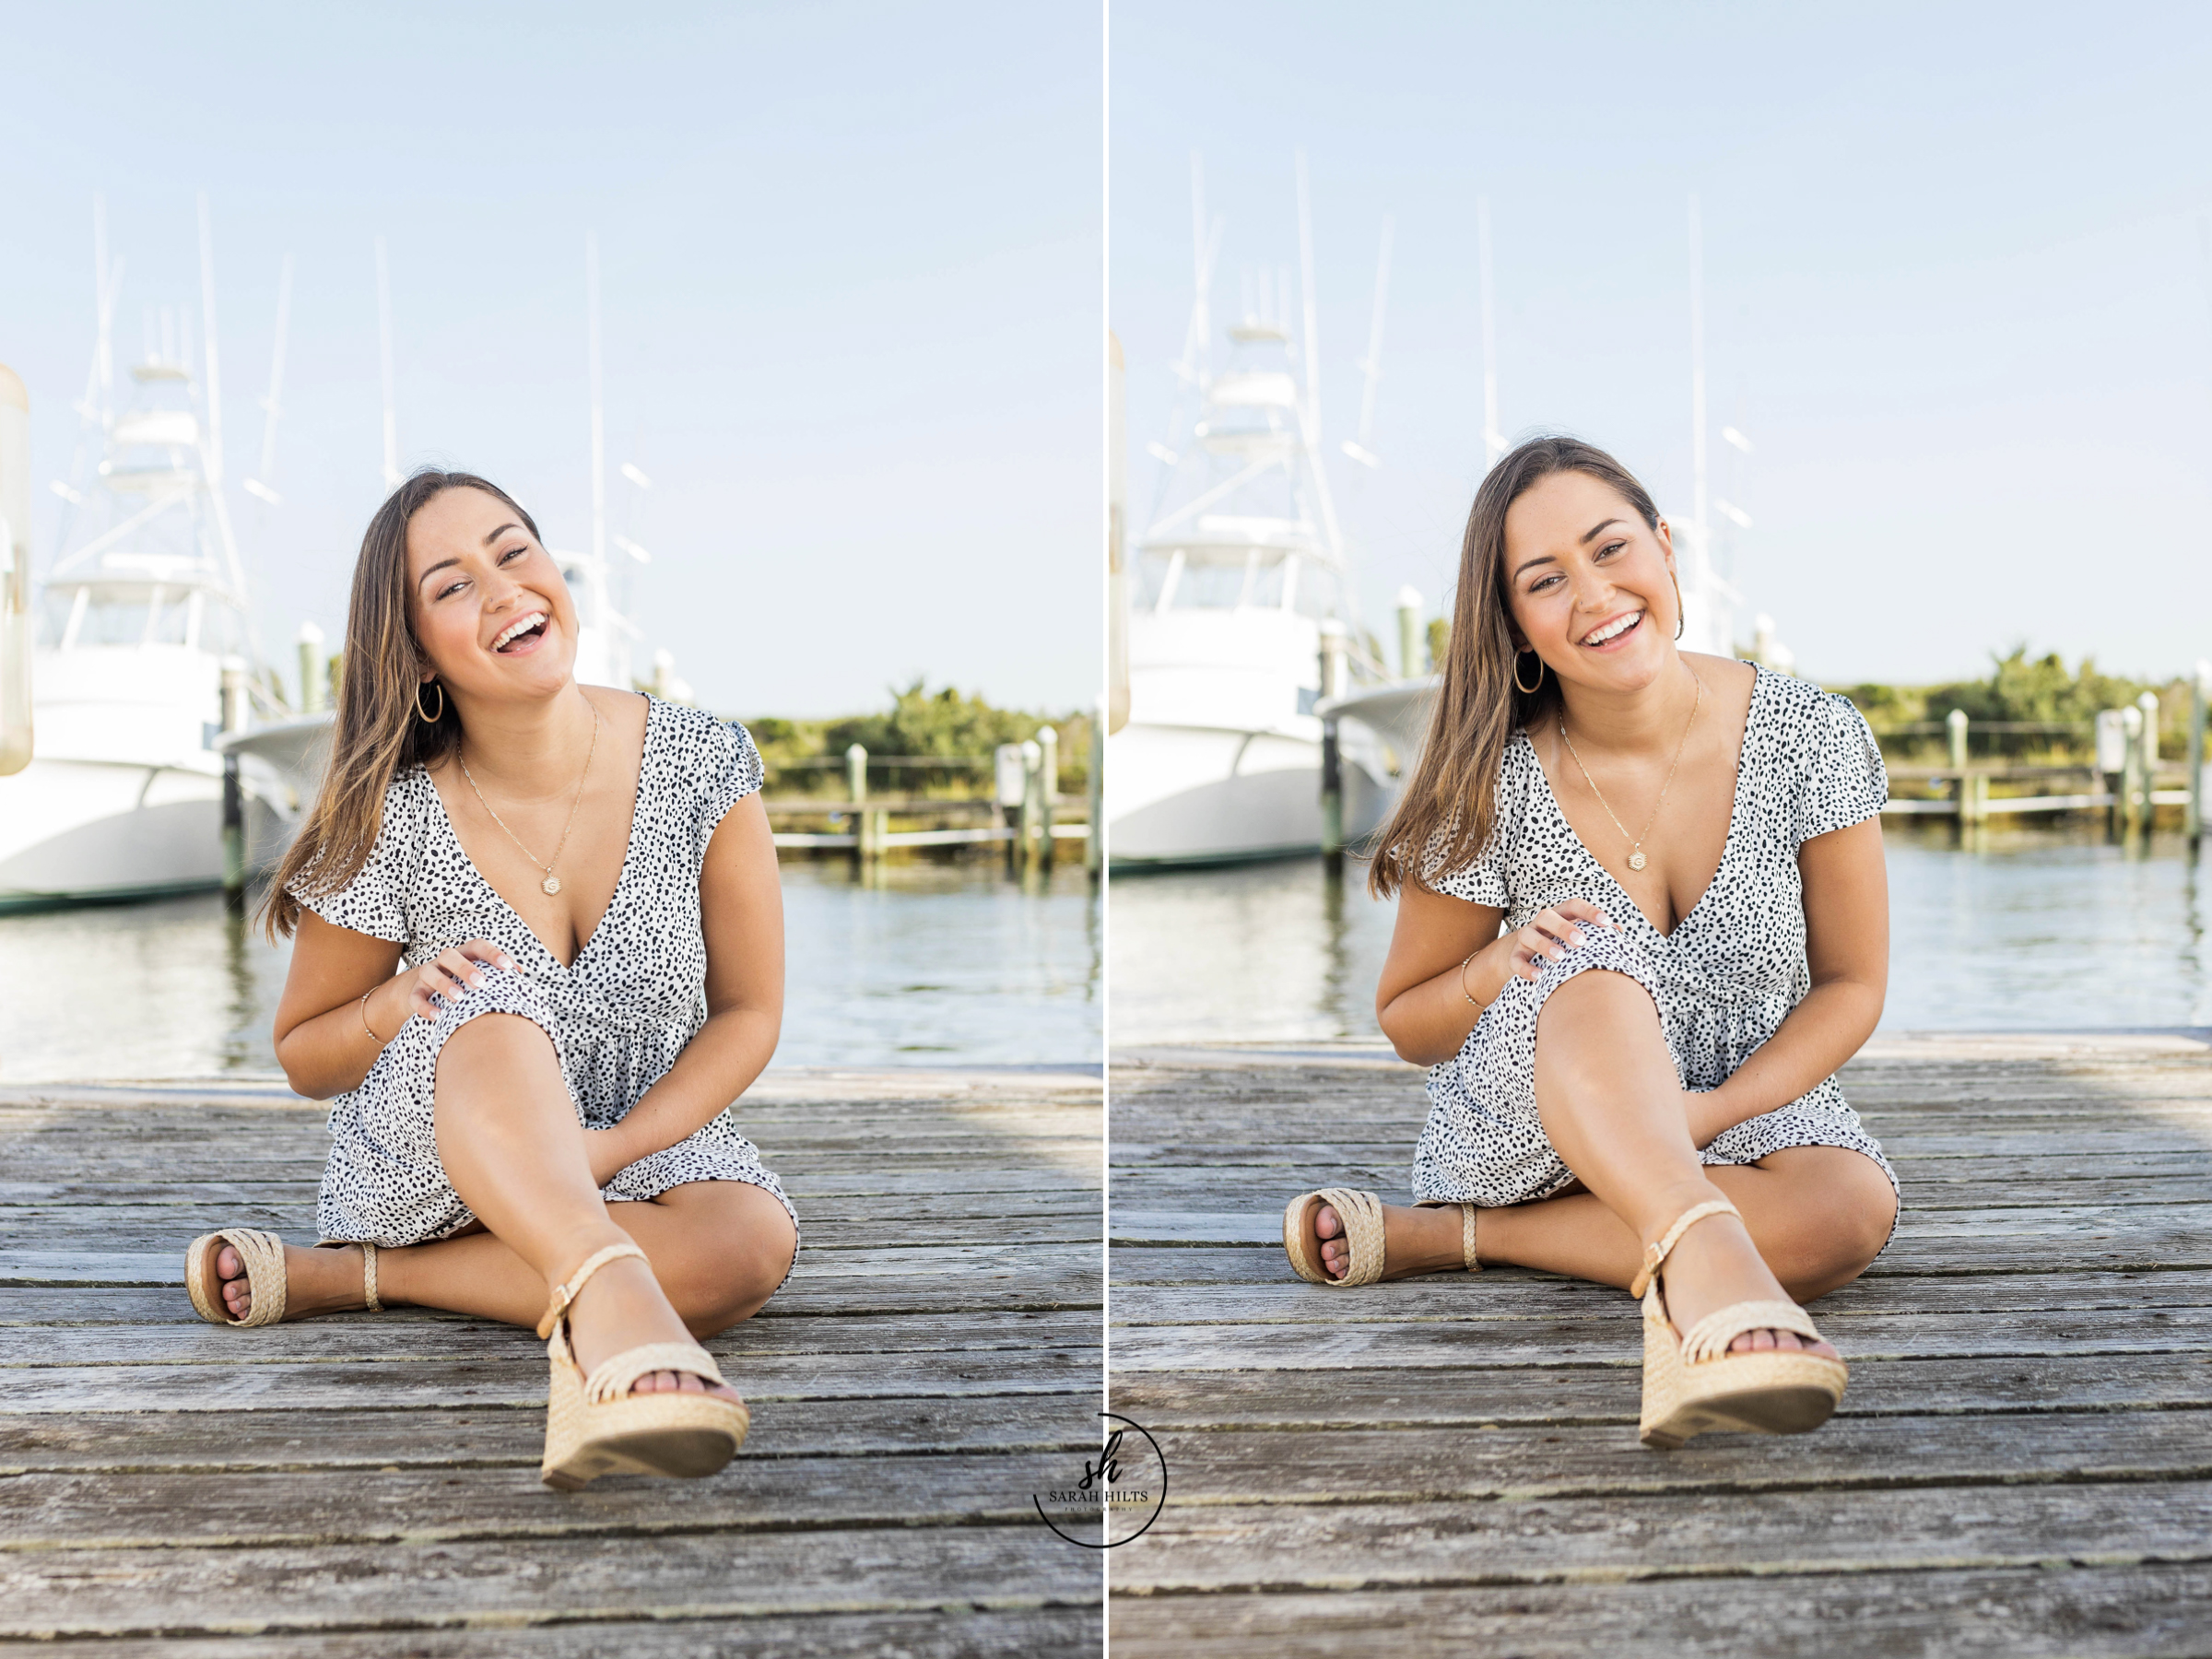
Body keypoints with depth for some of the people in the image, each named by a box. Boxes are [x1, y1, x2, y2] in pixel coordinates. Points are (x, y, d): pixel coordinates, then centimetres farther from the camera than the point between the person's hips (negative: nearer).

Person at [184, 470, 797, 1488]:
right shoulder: (395, 824, -14)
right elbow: (303, 1057, 0)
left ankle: (345, 1274, -23)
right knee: (495, 1012, -36)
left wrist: (612, 1148, -23)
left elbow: (747, 1012, -7)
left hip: (645, 1141, 2)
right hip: (417, 1162, -2)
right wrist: (400, 1002, -24)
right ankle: (607, 1306, -62)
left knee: (754, 1246, -33)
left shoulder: (703, 766, -13)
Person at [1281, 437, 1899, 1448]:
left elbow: (1851, 985, -4)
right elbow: (1403, 1023, -2)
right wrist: (1502, 966, -25)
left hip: (1747, 1107, 2)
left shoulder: (1811, 739, -12)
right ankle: (1702, 1263, -62)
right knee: (1599, 973, -36)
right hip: (1520, 1124, -2)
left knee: (1854, 1211, -33)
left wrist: (1709, 1112, -21)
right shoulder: (1498, 789, -14)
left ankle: (1443, 1235, -26)